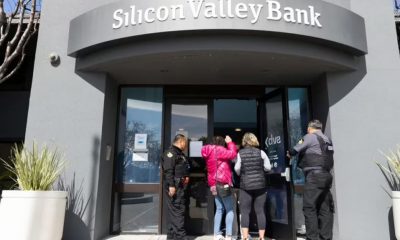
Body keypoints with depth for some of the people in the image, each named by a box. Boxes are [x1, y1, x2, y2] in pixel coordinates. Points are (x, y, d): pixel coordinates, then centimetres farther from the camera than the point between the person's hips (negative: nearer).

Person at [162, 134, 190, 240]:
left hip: (180, 187, 10)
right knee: (178, 211, -8)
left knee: (175, 211, 14)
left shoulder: (180, 153, 21)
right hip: (175, 186, -10)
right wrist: (171, 185, -25)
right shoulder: (171, 152, -11)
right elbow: (168, 170, -21)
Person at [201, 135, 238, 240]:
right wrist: (230, 143, -7)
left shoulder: (210, 153, 14)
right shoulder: (218, 150, -12)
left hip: (215, 184, 9)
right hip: (223, 183, -9)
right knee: (230, 210, 0)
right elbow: (232, 154, -20)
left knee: (219, 209, 14)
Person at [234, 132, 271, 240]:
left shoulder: (240, 153, -3)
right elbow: (268, 167, 2)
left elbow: (237, 170, -2)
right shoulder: (261, 152, 0)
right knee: (260, 212, 9)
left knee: (245, 212, 6)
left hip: (245, 186, -1)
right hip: (260, 185, 2)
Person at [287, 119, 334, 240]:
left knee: (309, 208, -4)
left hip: (314, 176, -8)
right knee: (325, 208, 9)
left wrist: (289, 153, 19)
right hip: (327, 176, 8)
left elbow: (295, 150, -1)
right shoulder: (327, 140, 19)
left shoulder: (310, 137, -3)